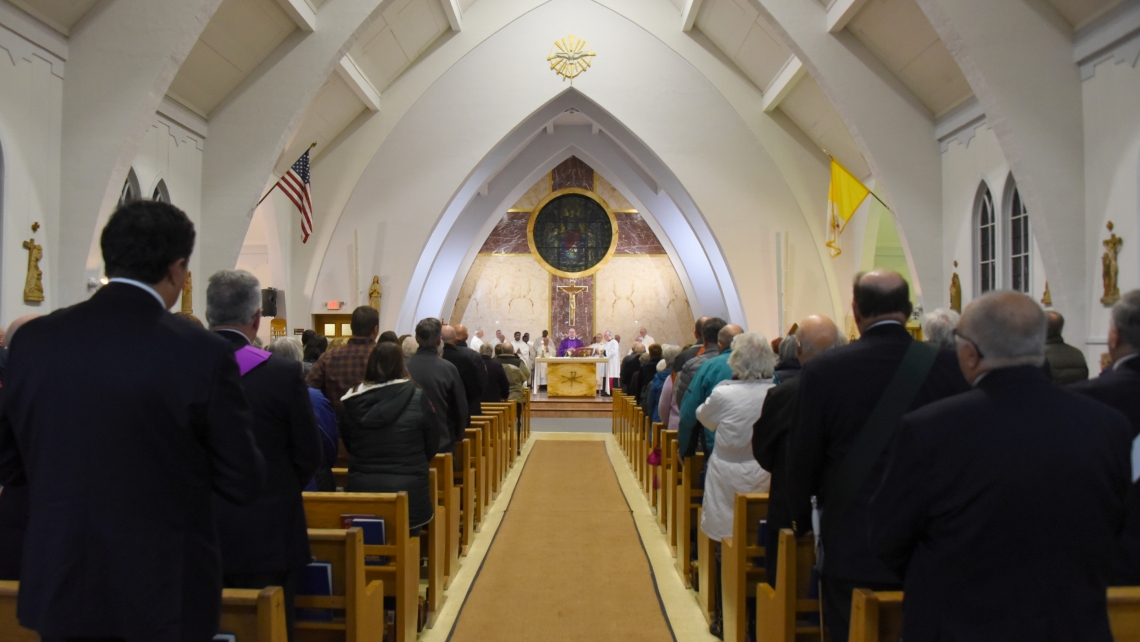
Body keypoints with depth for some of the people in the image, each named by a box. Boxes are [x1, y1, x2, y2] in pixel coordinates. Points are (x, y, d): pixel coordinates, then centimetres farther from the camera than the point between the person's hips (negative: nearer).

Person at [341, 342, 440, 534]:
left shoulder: (352, 399, -3)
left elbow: (347, 445, 6)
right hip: (408, 489, -2)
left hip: (361, 488, 2)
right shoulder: (417, 396, -8)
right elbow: (433, 443, 1)